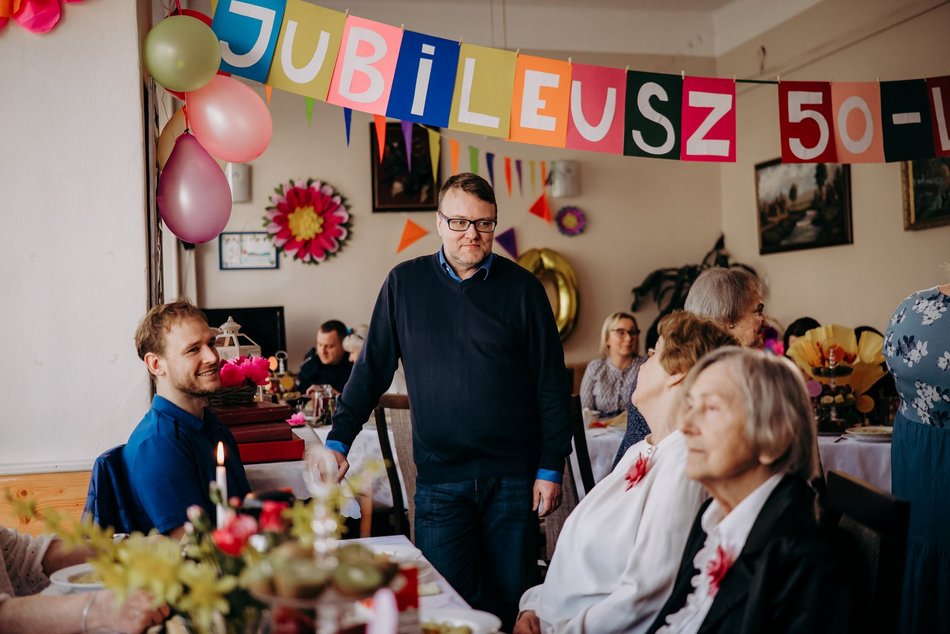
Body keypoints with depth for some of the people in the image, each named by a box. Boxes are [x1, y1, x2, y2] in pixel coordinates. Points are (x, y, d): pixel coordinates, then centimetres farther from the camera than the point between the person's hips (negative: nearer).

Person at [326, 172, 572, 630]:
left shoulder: (521, 288, 0)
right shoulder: (405, 283, 3)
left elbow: (551, 384, 2)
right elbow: (372, 369, 7)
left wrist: (551, 469, -2)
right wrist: (338, 441, 0)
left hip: (514, 476, 0)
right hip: (439, 478, 0)